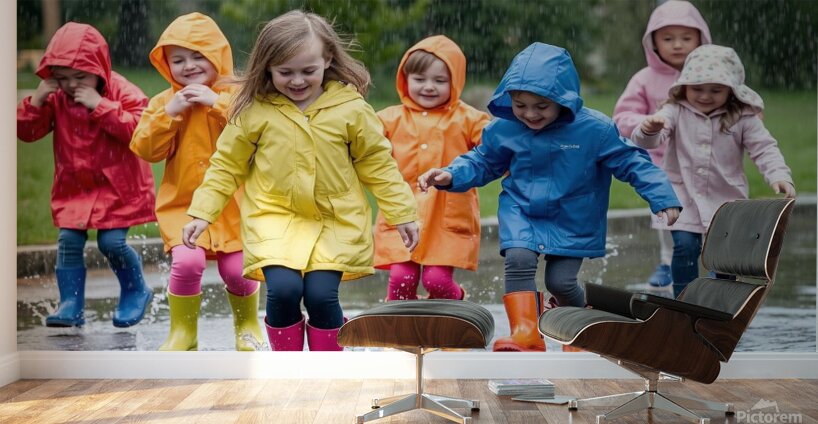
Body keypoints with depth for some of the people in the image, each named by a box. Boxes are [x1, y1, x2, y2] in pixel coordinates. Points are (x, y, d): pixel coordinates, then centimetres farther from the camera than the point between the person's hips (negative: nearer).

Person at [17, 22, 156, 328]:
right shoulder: (55, 97, 1)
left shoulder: (121, 91, -12)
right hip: (74, 185, 5)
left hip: (117, 184, -4)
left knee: (111, 241, -11)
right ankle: (71, 306, 4)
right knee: (68, 241, -5)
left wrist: (100, 105, -30)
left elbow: (138, 127, -27)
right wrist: (36, 101, -15)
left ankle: (136, 292, 15)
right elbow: (27, 132, 2)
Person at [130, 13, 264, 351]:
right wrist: (169, 113, -14)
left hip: (231, 204, -1)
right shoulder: (163, 102, 4)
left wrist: (217, 103, -21)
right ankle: (182, 333, 2)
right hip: (184, 205, 1)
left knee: (237, 271, -2)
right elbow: (146, 149, -3)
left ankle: (248, 326, 28)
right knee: (187, 262, -19)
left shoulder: (236, 95, -2)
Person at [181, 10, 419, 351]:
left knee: (321, 294, -14)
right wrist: (202, 213, 2)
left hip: (337, 221, 0)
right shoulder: (254, 111, -3)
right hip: (275, 219, 0)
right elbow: (226, 165, 7)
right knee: (283, 289, -18)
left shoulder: (351, 108, -3)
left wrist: (401, 213, 7)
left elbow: (378, 164, 7)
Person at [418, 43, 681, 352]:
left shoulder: (595, 129, -18)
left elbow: (631, 162, -10)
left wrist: (662, 199, -17)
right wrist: (450, 176, -12)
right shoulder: (503, 129, -10)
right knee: (519, 260, -23)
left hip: (573, 222, -1)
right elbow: (483, 162, 5)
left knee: (561, 281, -2)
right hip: (521, 213, 2)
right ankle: (526, 333, -20)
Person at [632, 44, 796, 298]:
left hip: (727, 199, 1)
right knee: (685, 246, -10)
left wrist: (779, 175, -26)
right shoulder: (676, 112, -6)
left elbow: (764, 149, -7)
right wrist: (649, 131, -42)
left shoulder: (743, 118, -6)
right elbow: (650, 141, -16)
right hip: (685, 195, -1)